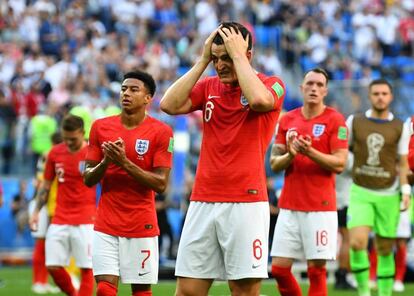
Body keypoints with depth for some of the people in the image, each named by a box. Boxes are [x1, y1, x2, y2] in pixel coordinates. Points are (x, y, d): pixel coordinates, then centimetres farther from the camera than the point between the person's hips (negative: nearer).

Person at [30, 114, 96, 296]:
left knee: (86, 268, -6)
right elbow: (46, 185, 15)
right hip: (59, 219, 4)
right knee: (53, 266, 1)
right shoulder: (55, 153, 6)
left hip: (85, 221, -4)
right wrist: (36, 211, 8)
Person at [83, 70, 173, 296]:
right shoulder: (101, 127, 5)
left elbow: (161, 183, -10)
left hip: (142, 225, -2)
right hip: (106, 224, 2)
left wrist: (124, 162, -19)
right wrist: (106, 162, -14)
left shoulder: (161, 132, -5)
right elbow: (88, 179, 7)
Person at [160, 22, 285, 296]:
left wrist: (238, 54, -11)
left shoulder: (271, 85, 0)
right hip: (203, 202, 4)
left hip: (246, 203, -4)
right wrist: (203, 60, 2)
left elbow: (259, 99, -23)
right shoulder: (209, 86, 13)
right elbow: (169, 104, -1)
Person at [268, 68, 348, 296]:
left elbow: (339, 164, -8)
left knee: (316, 270, -4)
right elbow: (274, 163, 9)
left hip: (320, 207, -4)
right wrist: (290, 155, -12)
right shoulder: (287, 120, 10)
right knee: (279, 268, 1)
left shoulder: (335, 120, -2)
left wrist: (309, 152, -21)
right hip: (289, 206, 4)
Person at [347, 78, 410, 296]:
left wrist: (405, 190, -3)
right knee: (357, 243, -17)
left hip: (388, 195, 1)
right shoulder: (354, 122, 5)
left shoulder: (399, 128, 5)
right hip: (361, 192, 0)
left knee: (385, 249, 4)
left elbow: (402, 163, 8)